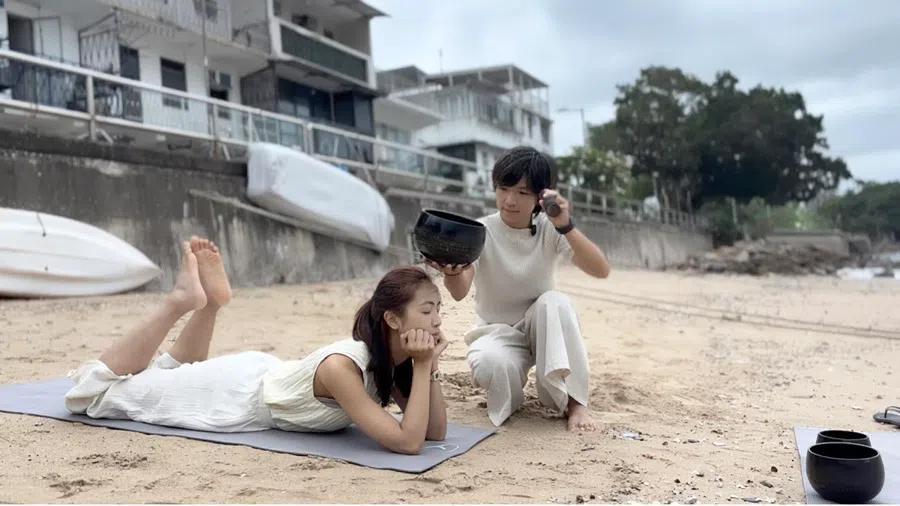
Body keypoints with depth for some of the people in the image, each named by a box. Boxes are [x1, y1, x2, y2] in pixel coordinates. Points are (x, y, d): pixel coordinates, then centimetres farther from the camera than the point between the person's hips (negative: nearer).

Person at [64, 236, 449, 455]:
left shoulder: (391, 362, -14)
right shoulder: (341, 367, -38)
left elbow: (435, 432, -13)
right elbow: (408, 442, -43)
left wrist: (428, 367, -24)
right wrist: (422, 368, -41)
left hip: (265, 377, 6)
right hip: (234, 393, -6)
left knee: (174, 375, 35)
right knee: (89, 391, 8)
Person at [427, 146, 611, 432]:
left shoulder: (550, 231, -10)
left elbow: (601, 270, -25)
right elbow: (459, 292, -31)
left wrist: (566, 227, -38)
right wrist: (452, 272, -56)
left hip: (541, 329, 2)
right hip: (495, 332, -2)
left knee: (555, 301, -32)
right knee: (491, 365, -37)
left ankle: (572, 401, -19)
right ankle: (508, 399, 0)